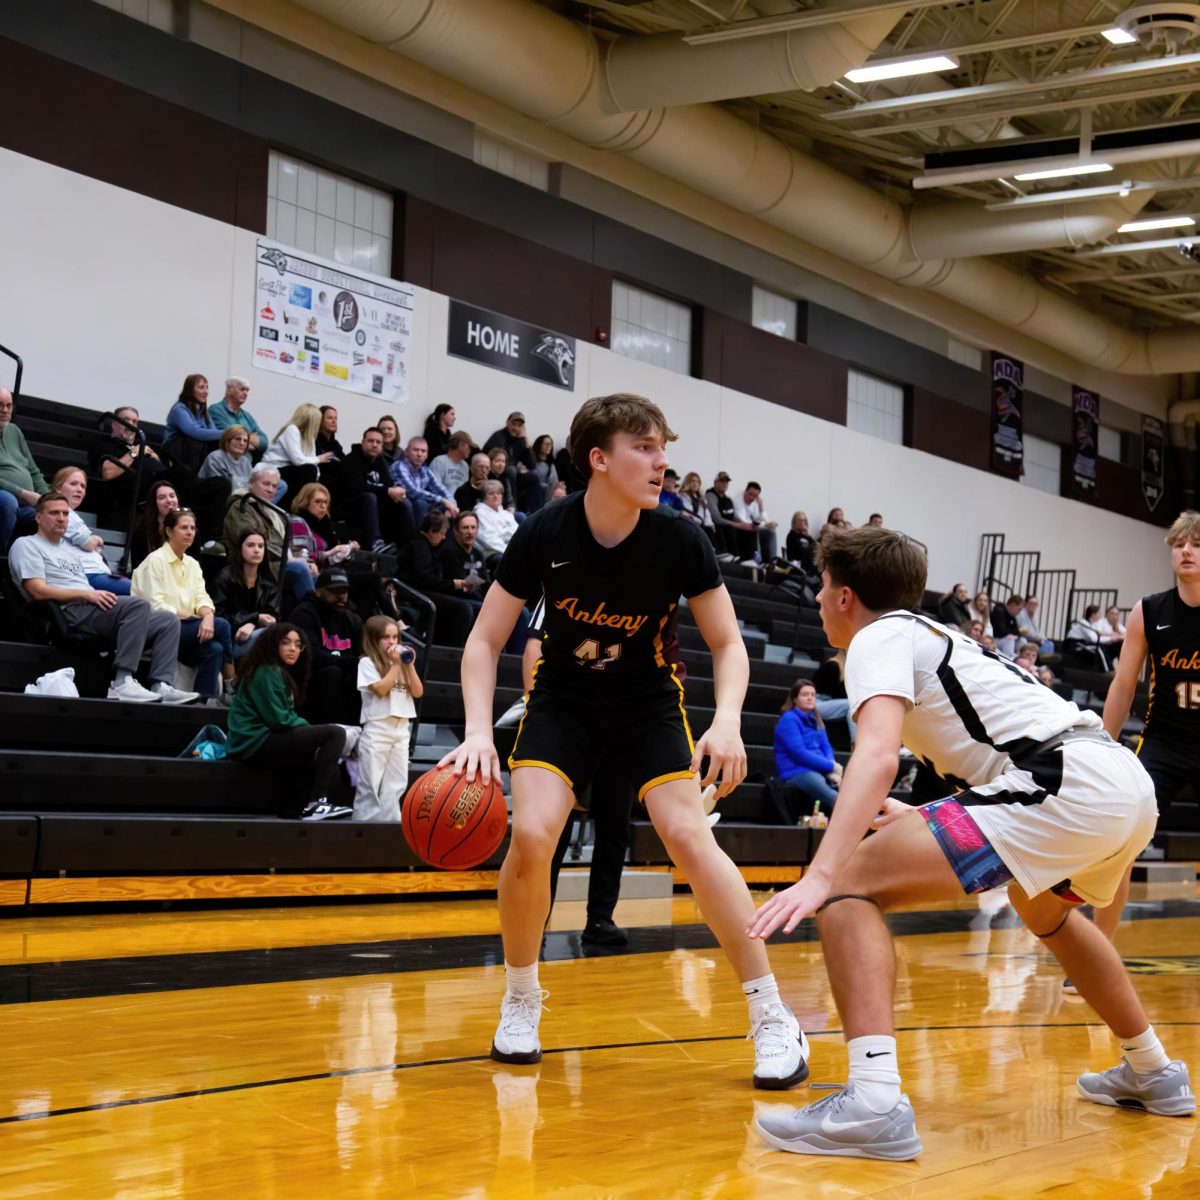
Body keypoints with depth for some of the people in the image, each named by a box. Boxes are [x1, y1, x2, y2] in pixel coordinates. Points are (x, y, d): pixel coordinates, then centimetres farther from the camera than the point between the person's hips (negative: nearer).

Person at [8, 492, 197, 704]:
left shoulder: (69, 552, 34)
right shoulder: (26, 545, 7)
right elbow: (38, 591, -9)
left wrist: (100, 595, 2)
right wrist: (87, 594, -16)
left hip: (92, 611, 9)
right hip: (68, 612, -9)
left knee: (167, 621, -4)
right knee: (138, 605, -31)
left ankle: (161, 686, -23)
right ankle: (122, 682, -37)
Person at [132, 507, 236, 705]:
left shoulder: (192, 564, 16)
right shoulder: (155, 561, -6)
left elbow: (202, 598, 1)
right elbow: (155, 606, -15)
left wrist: (207, 616, -21)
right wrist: (190, 617, -16)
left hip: (184, 628, 6)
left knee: (214, 649, -26)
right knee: (221, 625, -23)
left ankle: (205, 700, -21)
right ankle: (231, 687, -15)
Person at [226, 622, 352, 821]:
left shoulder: (281, 673, 20)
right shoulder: (267, 673, -11)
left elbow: (286, 717, 16)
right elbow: (279, 720, -18)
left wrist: (309, 731, -1)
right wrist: (310, 730, -4)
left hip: (265, 741, 10)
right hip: (258, 743, -10)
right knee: (335, 734, -17)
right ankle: (315, 803, -21)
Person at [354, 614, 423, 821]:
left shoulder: (401, 663, 15)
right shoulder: (368, 663, -3)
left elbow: (417, 692, 9)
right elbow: (381, 689, -14)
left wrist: (409, 665, 1)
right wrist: (396, 665, -9)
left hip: (401, 728, 6)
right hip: (377, 728, -6)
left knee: (396, 784, 6)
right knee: (370, 783, -5)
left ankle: (388, 822, 9)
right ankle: (365, 822, -3)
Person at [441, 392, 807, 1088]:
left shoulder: (679, 541, -19)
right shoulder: (545, 535, -19)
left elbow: (728, 644, -8)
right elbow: (485, 641, -11)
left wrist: (727, 722, -27)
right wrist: (479, 731, -26)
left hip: (650, 700, 0)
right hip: (563, 698, 1)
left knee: (690, 836, -19)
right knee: (531, 835, -20)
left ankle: (773, 1016, -8)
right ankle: (522, 1000, 6)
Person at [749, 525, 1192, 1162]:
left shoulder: (879, 636, 3)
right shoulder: (931, 634, 29)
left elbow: (877, 755, -17)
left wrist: (818, 876, -26)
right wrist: (916, 820, 46)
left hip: (1066, 782, -10)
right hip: (1128, 781, 10)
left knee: (851, 882, -11)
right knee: (1042, 909, 40)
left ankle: (873, 1103, -26)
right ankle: (1152, 1073, 49)